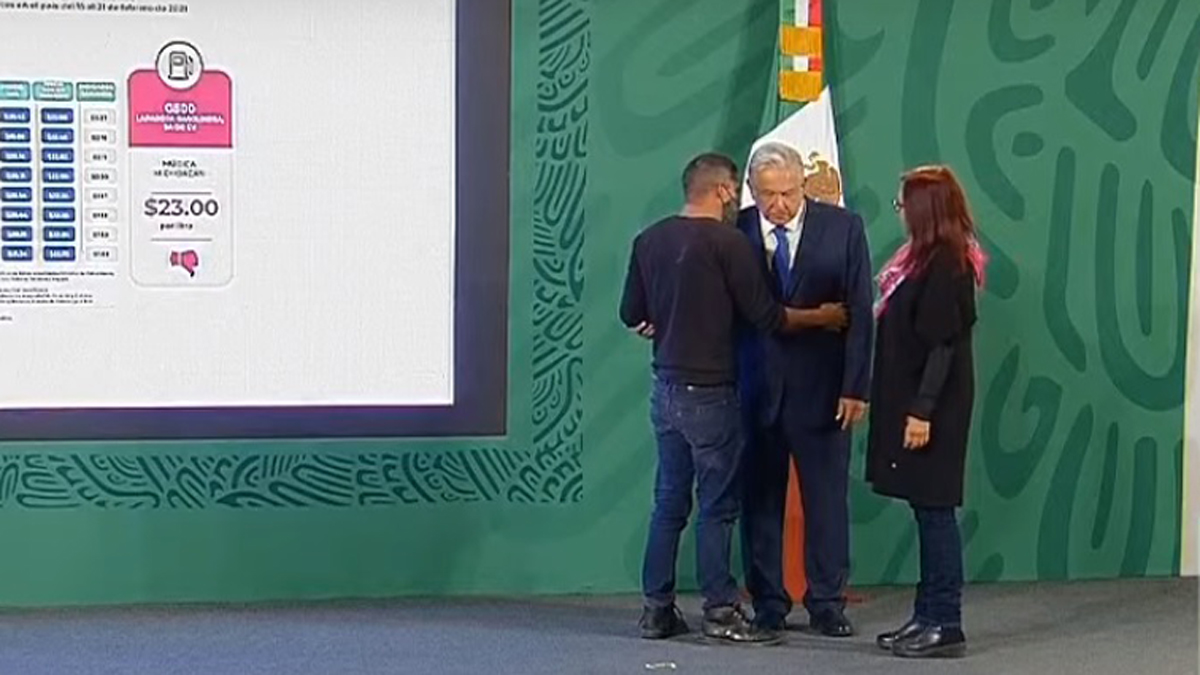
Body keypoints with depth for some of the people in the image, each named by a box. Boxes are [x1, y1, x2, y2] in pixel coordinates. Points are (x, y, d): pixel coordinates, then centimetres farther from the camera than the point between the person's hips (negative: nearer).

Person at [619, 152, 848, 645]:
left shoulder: (650, 240, 5)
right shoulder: (727, 242, -14)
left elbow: (632, 315, 12)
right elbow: (766, 317, -11)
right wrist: (823, 317, 3)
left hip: (667, 387, 6)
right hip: (710, 392, -6)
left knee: (670, 500, 13)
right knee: (717, 504, 2)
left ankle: (658, 608, 15)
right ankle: (720, 611, 7)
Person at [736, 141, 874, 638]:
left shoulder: (843, 228, -2)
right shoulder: (735, 233, -1)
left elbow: (859, 312, -3)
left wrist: (855, 386, -8)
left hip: (821, 388, -1)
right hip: (756, 387, 1)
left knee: (827, 499, 6)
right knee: (760, 499, 7)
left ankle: (827, 605, 17)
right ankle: (768, 605, 17)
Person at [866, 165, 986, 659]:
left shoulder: (946, 263, -16)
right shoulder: (927, 258, 13)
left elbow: (943, 344, -19)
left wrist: (922, 410, -21)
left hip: (932, 408, -9)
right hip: (912, 400, 9)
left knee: (934, 509, -5)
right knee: (927, 510, 12)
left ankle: (946, 626, 0)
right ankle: (929, 615, 18)